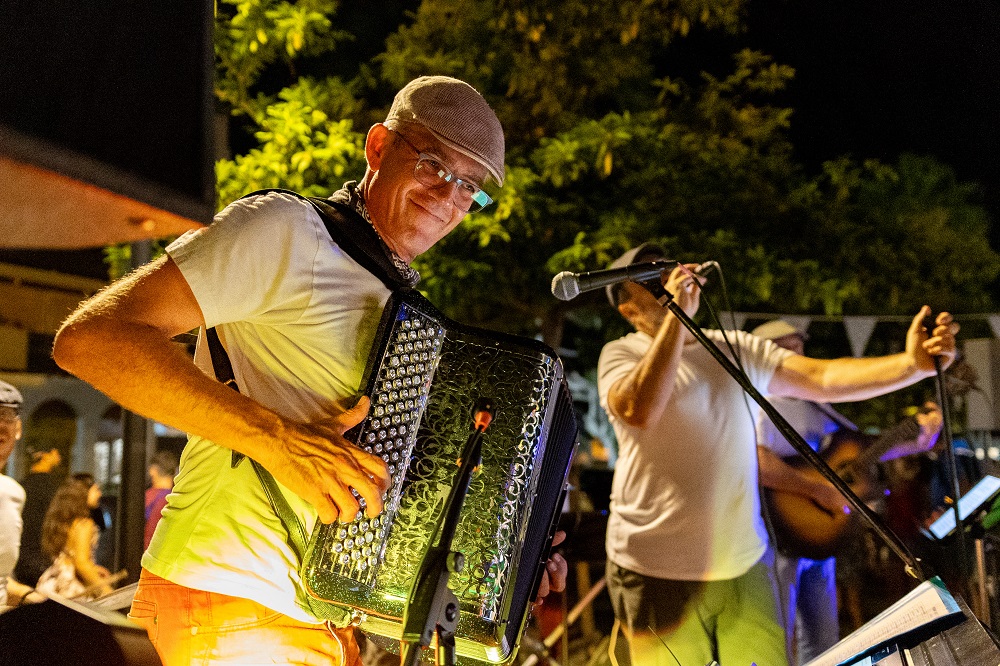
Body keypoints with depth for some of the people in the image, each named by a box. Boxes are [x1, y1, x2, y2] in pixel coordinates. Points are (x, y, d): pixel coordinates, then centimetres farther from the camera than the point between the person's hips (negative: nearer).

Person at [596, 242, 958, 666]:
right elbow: (637, 411, -25)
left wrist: (912, 364, -16)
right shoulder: (621, 355, -3)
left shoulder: (739, 349, 9)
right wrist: (676, 315, -21)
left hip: (744, 565, 4)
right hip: (659, 571, -4)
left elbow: (824, 378, -1)